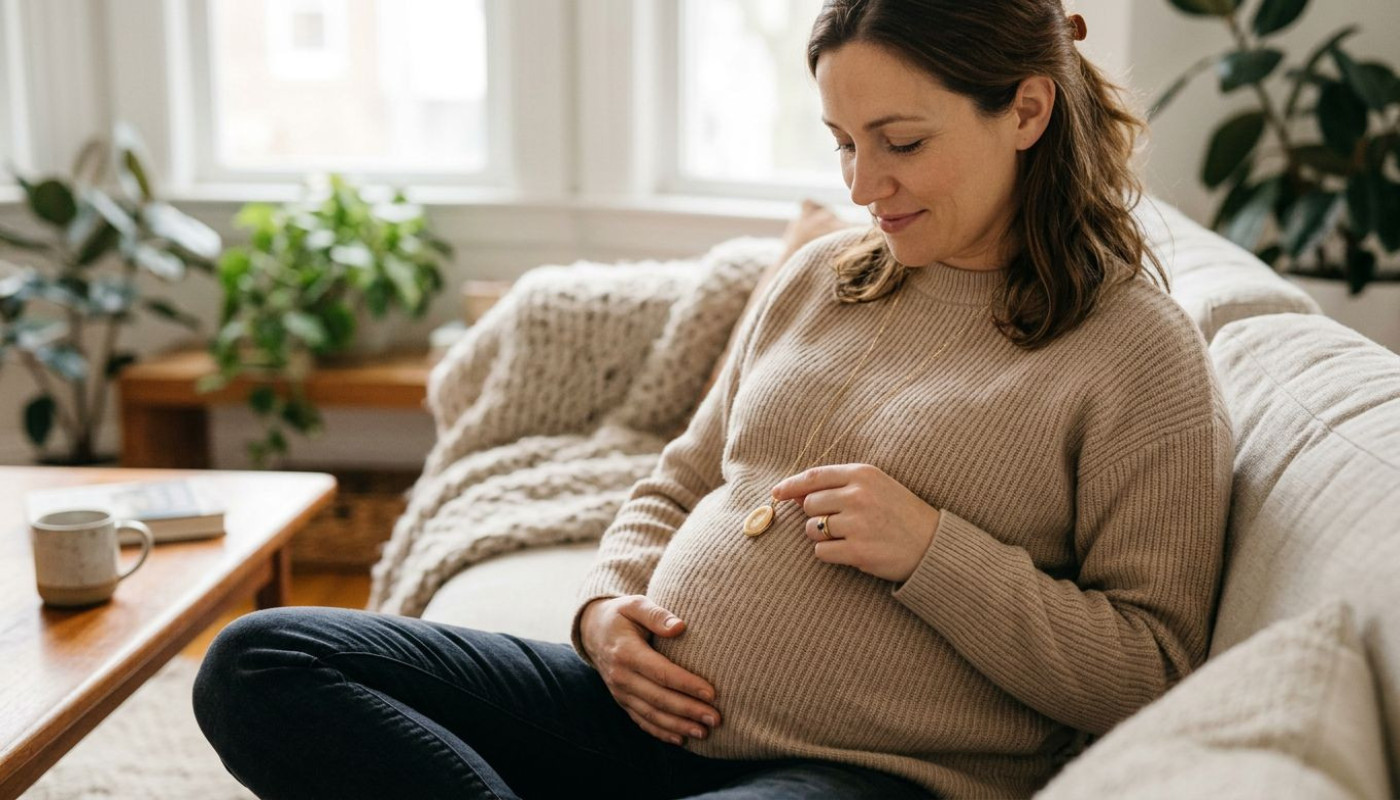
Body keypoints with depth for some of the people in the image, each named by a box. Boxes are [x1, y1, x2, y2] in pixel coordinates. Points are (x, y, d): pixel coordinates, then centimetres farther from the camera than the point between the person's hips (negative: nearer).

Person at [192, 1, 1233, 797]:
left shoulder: (1138, 348, -4)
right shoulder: (817, 276, 15)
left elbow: (1153, 677, -6)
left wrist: (930, 550, -16)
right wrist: (609, 602, 2)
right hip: (656, 708, 8)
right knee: (257, 665, -7)